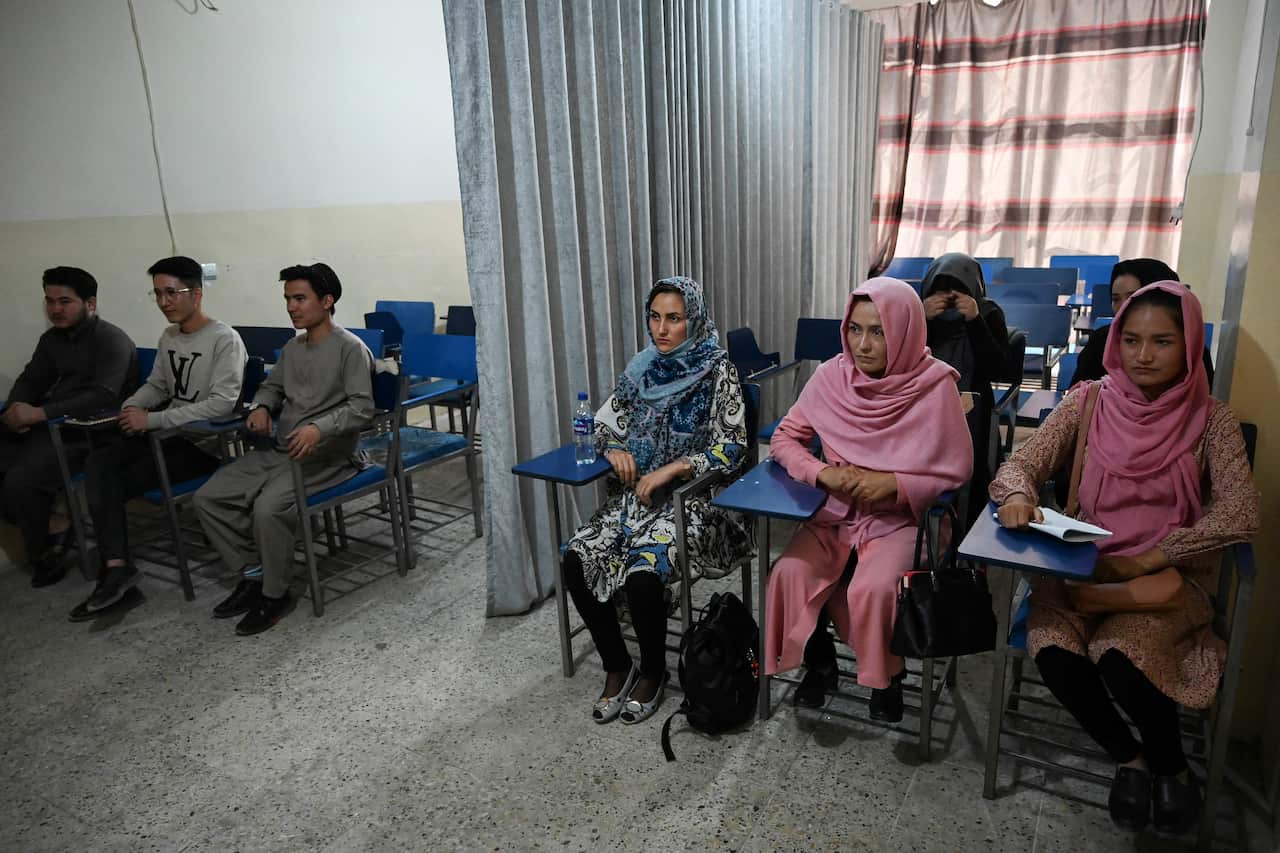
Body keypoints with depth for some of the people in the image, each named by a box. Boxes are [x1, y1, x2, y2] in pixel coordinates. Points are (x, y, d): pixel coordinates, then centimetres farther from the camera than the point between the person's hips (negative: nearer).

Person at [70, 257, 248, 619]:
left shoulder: (225, 339, -14)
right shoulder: (168, 337, 13)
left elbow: (222, 404, -23)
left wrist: (153, 420, -22)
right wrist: (132, 406, -1)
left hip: (204, 443, -8)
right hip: (169, 434, 8)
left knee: (113, 485, -16)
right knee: (98, 463, -16)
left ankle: (114, 564, -1)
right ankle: (116, 566, -20)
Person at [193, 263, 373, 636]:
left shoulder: (350, 348, -9)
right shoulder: (292, 347, 15)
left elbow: (362, 408, -18)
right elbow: (272, 386, 29)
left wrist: (319, 428, -34)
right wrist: (260, 407, 5)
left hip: (327, 457, -8)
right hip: (280, 451, 8)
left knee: (268, 507, -31)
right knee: (207, 497, -6)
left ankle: (275, 595, -9)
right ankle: (254, 572, 6)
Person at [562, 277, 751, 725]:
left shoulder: (717, 371, -8)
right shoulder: (642, 367, 8)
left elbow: (732, 448, -12)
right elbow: (605, 421, 16)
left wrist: (671, 469, -21)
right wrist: (615, 448, -6)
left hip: (691, 495, -5)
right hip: (636, 491, 5)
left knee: (643, 574, -29)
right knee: (577, 561, -17)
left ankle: (652, 672, 2)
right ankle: (617, 666, 3)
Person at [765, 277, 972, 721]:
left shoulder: (935, 384, -13)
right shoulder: (831, 376, -5)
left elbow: (956, 471, -6)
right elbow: (785, 438, 4)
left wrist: (893, 483, -21)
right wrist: (822, 472, -15)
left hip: (901, 517, -3)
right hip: (835, 511, 3)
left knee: (875, 588, -29)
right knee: (790, 572, -22)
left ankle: (888, 675, 5)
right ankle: (819, 664, 8)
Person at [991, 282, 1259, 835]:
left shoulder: (1211, 420, -1)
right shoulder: (1088, 402, 2)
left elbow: (1240, 515, -10)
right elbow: (1019, 465, -2)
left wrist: (1149, 558, -19)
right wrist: (1018, 497, -26)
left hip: (1170, 576, -1)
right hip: (1081, 565, 2)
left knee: (1119, 654, -30)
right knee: (1053, 648, -27)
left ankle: (1171, 766, 5)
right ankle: (1127, 757, 5)